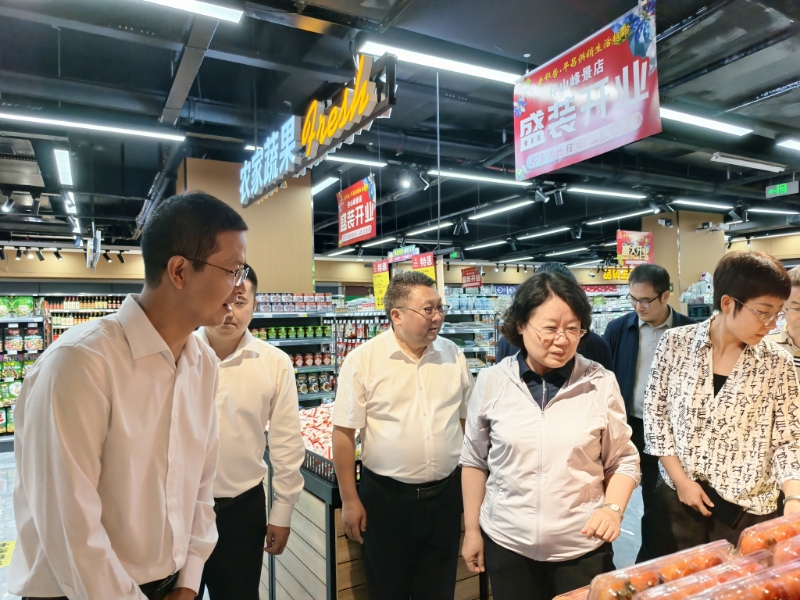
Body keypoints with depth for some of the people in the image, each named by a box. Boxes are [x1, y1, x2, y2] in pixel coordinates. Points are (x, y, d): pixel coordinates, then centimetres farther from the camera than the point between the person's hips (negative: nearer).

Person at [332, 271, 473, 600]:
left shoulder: (453, 355, 0)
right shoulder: (363, 360, -12)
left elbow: (467, 419, 9)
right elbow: (344, 432, -8)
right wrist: (349, 499, -7)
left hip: (445, 495, 3)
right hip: (386, 498, -3)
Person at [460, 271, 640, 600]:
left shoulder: (601, 383, -8)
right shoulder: (491, 382, -7)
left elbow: (623, 461, 2)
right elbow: (475, 461, 3)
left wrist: (613, 508, -14)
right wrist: (472, 530, 6)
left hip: (583, 546, 0)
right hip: (507, 543, 1)